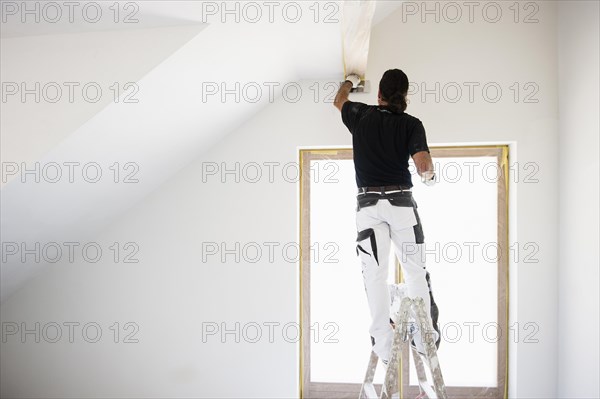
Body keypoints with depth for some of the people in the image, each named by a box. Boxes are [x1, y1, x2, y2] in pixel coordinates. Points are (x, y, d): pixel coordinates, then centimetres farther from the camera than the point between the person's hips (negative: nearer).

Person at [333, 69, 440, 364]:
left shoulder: (361, 116, 7)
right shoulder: (411, 124, 1)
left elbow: (339, 101, 29)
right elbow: (424, 166, -11)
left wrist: (350, 82, 49)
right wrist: (430, 176, 12)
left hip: (369, 203, 1)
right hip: (401, 202, 0)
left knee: (374, 274, 1)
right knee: (416, 270, 9)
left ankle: (383, 345, 1)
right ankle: (426, 337, 11)